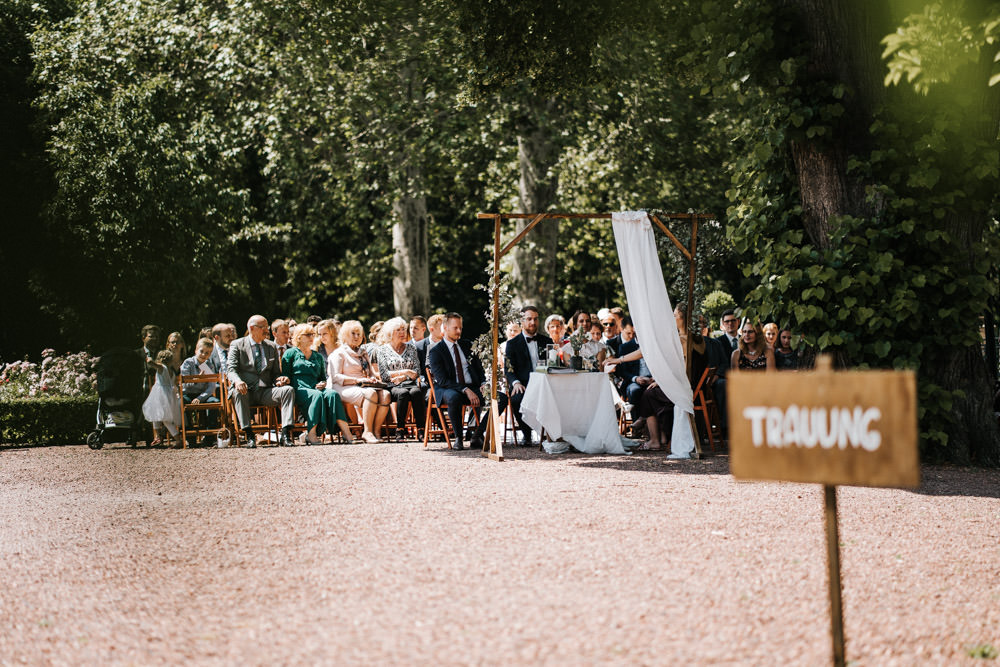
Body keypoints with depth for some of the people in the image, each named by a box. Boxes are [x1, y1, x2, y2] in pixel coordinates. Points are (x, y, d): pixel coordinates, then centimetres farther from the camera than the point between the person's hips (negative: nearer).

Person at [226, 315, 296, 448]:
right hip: (246, 391, -3)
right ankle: (249, 435, -35)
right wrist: (237, 381, -28)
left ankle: (285, 434, -33)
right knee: (238, 392, -37)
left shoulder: (272, 346, 19)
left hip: (265, 391, 3)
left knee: (288, 389, -24)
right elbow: (230, 369, -5)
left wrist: (281, 379, -6)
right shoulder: (237, 345, 7)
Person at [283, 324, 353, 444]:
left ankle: (347, 433, -43)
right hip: (299, 390, -4)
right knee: (317, 395, -37)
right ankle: (311, 434, -43)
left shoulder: (318, 356, 27)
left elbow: (323, 377, 28)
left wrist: (322, 384, 5)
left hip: (316, 389, 4)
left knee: (332, 394, -30)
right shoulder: (290, 353, 13)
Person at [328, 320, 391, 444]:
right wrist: (357, 380, -17)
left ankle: (376, 430, -27)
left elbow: (370, 373, 30)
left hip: (364, 386, 7)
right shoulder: (339, 353, 5)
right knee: (371, 394, -36)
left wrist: (373, 378, 4)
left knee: (385, 394, -25)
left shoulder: (363, 353, 28)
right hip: (345, 388, -7)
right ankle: (367, 432, -35)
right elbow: (336, 377, -7)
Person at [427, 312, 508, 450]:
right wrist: (465, 390, -23)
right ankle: (458, 438, -21)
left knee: (502, 398, -16)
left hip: (473, 388, 5)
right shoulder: (435, 352, -3)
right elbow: (442, 380, -12)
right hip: (448, 389, -5)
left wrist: (483, 385, -4)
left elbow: (479, 368, 18)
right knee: (454, 398, -42)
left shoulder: (467, 344, 15)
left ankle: (477, 436, -9)